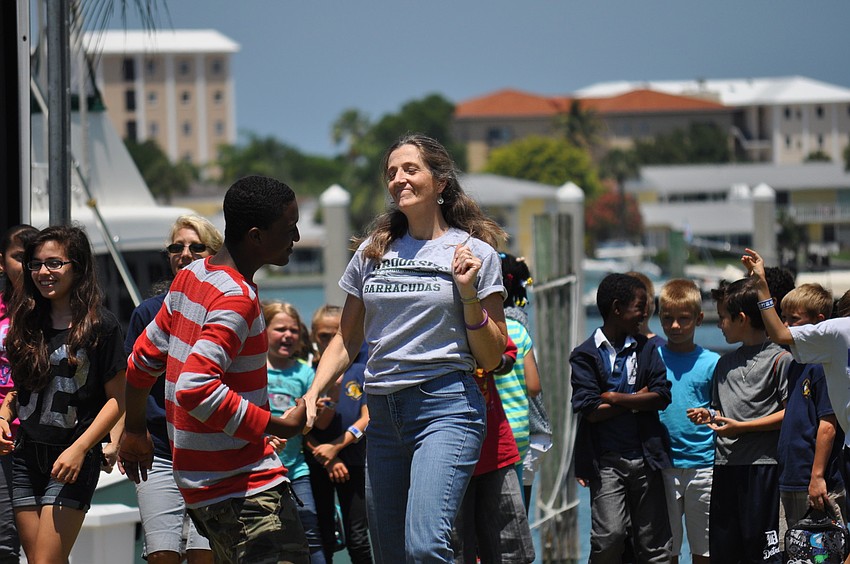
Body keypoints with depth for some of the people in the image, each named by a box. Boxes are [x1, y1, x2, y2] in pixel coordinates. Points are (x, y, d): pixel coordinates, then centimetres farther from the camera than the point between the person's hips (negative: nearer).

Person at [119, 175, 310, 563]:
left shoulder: (191, 276, 12)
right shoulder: (237, 299, -17)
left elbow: (143, 358, 22)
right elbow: (196, 389, -27)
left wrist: (134, 431, 36)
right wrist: (282, 426, -20)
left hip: (201, 484, 10)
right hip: (244, 486, -10)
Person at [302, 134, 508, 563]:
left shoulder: (475, 253, 2)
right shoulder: (373, 251, 13)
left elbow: (491, 358, 3)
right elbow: (347, 340, 20)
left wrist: (468, 294, -10)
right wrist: (313, 392, 5)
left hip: (446, 404, -5)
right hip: (384, 413, 5)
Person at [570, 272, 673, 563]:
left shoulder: (646, 349, 11)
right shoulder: (585, 355, 1)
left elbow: (662, 397, -1)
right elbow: (590, 411, -9)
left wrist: (616, 398, -8)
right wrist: (637, 400, -4)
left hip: (645, 457, 3)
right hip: (607, 460, -3)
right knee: (609, 537, -14)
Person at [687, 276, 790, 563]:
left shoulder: (779, 358, -4)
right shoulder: (724, 363, 19)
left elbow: (789, 413, -10)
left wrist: (742, 427, -13)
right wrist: (708, 416, 5)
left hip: (761, 464, -7)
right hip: (724, 464, 7)